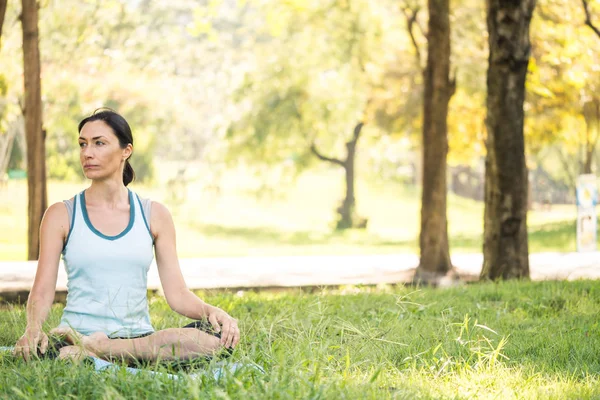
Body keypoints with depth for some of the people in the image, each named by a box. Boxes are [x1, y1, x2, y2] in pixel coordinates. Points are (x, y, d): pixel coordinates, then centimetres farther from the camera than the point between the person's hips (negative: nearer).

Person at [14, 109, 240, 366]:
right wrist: (33, 328, -22)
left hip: (138, 337, 5)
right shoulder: (61, 215, 6)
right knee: (34, 350, -40)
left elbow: (177, 294, 7)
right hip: (77, 333, -4)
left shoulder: (154, 215, 10)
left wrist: (211, 311, -14)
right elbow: (42, 291, 0)